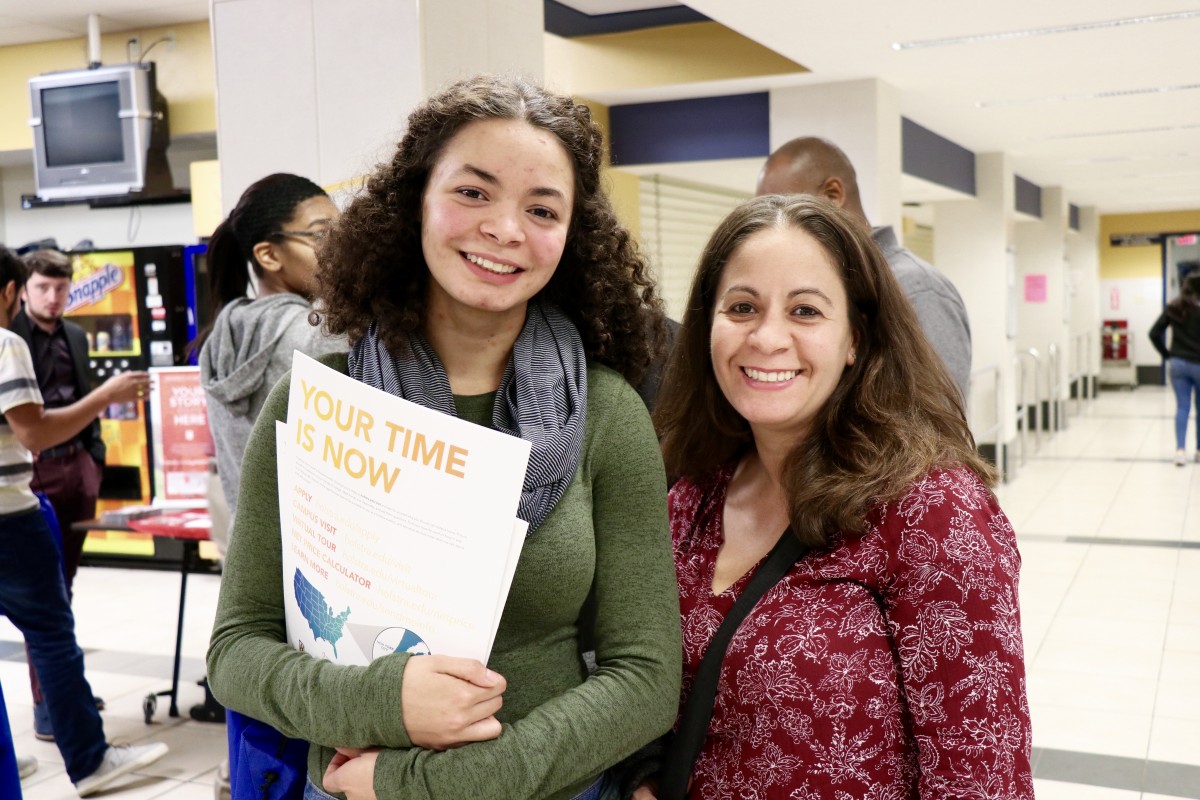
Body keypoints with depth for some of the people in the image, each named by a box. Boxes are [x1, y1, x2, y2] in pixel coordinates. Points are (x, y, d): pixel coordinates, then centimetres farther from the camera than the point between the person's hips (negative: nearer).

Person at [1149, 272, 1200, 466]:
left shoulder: (1173, 308, 1)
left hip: (1177, 363, 3)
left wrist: (1166, 355, 8)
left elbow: (1154, 333, 0)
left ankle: (1180, 449, -6)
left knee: (1182, 407, 6)